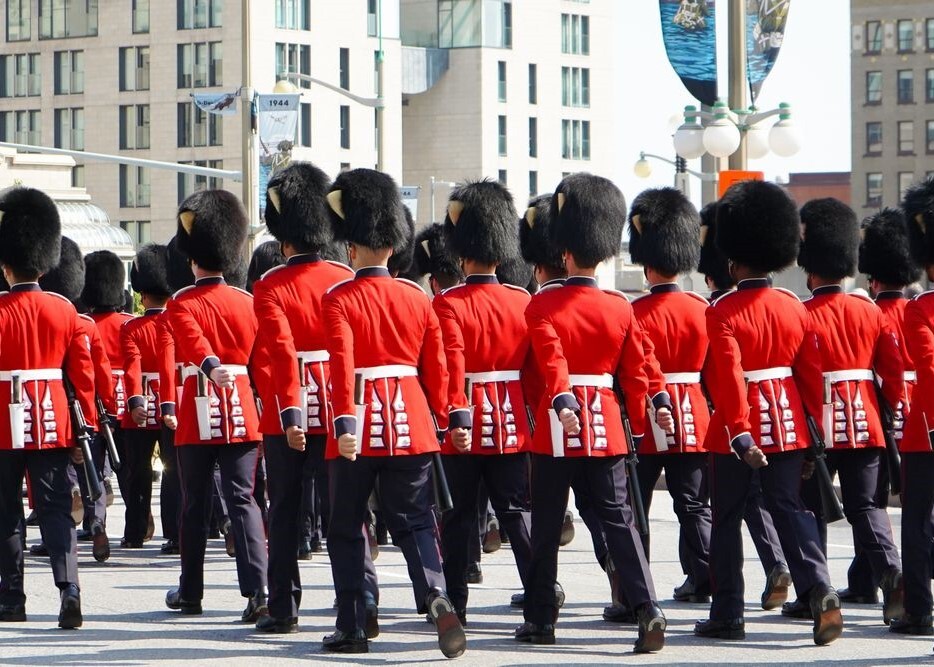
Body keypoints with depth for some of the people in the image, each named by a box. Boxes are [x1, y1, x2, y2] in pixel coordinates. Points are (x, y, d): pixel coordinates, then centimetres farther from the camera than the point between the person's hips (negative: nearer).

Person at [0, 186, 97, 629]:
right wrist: (87, 427, 9)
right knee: (56, 510, 1)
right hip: (54, 427, 2)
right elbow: (83, 375, 3)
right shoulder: (64, 311, 1)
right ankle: (68, 590, -18)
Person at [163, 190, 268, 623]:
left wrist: (211, 366, -42)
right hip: (241, 410, 2)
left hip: (198, 413, -2)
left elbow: (193, 339, -24)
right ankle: (257, 591, -17)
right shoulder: (247, 303, 7)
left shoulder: (182, 304, -4)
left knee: (195, 505, 9)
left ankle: (190, 592, 21)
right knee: (242, 500, -1)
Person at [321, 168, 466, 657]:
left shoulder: (340, 300, -6)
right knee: (413, 523, 5)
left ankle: (351, 629, 11)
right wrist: (448, 421, 16)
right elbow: (436, 368, 7)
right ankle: (437, 598, -21)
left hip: (360, 427, -3)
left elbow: (342, 363, -18)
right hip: (411, 424, 3)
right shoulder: (418, 299, 6)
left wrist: (345, 423, -25)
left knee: (347, 529, 10)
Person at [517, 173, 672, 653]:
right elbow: (635, 373, 6)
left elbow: (551, 360, -20)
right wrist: (640, 424, 15)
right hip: (606, 427, 2)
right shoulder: (621, 308, 3)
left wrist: (562, 404, -29)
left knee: (546, 527, 8)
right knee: (619, 520, 1)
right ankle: (646, 609, -15)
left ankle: (540, 619, 16)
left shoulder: (542, 306, -6)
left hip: (556, 431, -2)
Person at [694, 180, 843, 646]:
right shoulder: (794, 307, 4)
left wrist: (741, 434, -24)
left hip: (739, 429, -4)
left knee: (727, 519, 7)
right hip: (788, 423, 4)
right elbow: (812, 373, 5)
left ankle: (727, 616, 11)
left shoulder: (723, 311, -12)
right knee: (790, 509, 6)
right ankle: (819, 589, -17)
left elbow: (730, 377, -21)